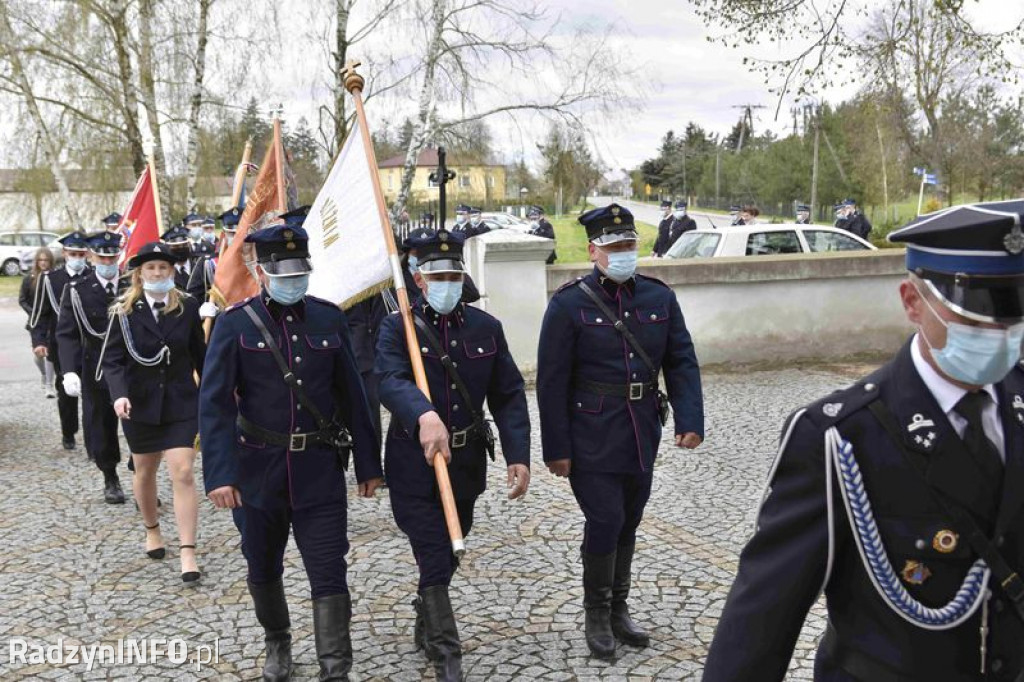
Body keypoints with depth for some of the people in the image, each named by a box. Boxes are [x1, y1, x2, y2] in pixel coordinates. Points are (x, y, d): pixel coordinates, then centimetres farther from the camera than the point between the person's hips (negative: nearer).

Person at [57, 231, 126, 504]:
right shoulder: (77, 290, -2)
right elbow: (67, 334, -4)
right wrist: (69, 371, -17)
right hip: (96, 374, 0)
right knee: (100, 429, 10)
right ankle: (110, 479, 30)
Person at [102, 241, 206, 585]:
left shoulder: (187, 306, -2)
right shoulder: (125, 310, -5)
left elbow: (199, 353, 6)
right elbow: (112, 359, -9)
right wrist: (120, 394, -25)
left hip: (181, 401, -1)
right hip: (141, 402, 1)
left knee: (183, 474, -9)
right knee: (145, 471, 18)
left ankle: (188, 553, -7)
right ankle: (152, 530, 43)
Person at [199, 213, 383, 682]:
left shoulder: (329, 319, 1)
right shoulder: (235, 323, -6)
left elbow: (352, 396, 5)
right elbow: (214, 403, -10)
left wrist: (368, 464, 6)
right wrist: (219, 475, -19)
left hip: (320, 470, 0)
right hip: (260, 471, 0)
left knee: (329, 574, -2)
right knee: (263, 569, 18)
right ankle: (277, 643, 44)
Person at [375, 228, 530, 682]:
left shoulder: (487, 328, 2)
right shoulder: (397, 329, -9)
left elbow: (509, 396, 2)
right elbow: (391, 381, -27)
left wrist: (518, 455, -9)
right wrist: (425, 416, -47)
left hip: (467, 464, 4)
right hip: (415, 464, -4)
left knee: (448, 555, 21)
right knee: (435, 561, -6)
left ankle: (425, 627, 46)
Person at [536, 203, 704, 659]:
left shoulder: (660, 297, 4)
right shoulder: (569, 304, -9)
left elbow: (682, 363, 5)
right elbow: (552, 381, -9)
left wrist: (690, 419, -9)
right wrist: (556, 447, -10)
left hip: (642, 437, 5)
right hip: (592, 441, -4)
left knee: (628, 524, 14)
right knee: (604, 522, -5)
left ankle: (618, 609, 32)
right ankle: (596, 616, 17)